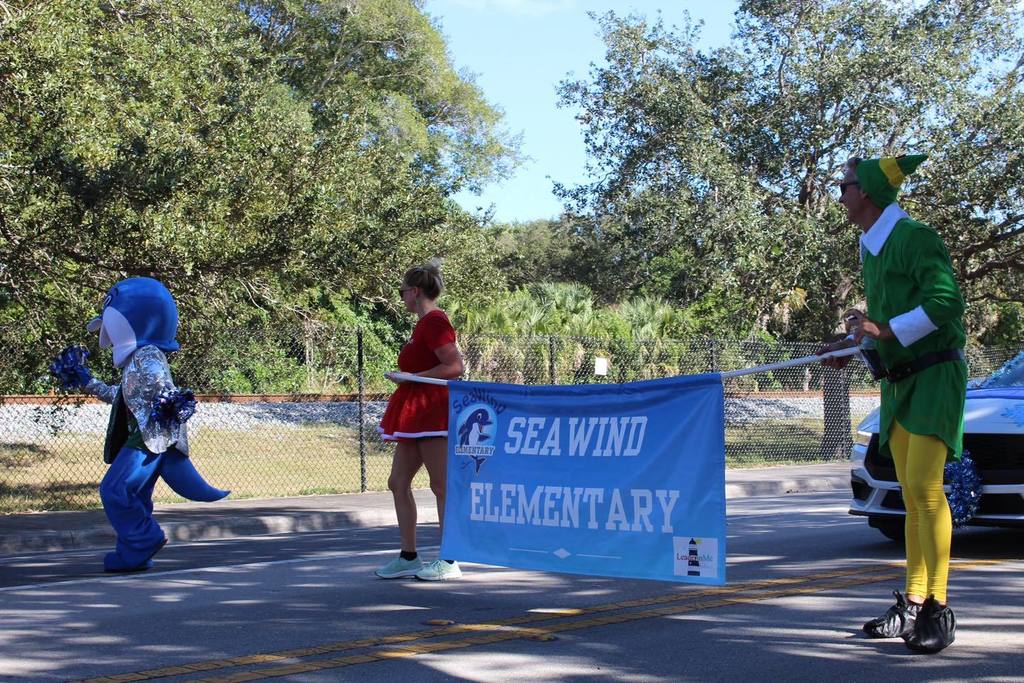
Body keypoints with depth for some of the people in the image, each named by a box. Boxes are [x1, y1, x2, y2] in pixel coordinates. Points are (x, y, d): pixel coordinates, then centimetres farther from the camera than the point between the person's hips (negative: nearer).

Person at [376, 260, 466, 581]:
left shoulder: (435, 322, -13)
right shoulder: (424, 323, 17)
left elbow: (456, 366, -21)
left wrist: (412, 377, -18)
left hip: (431, 411, -11)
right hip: (414, 414, 11)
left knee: (441, 486, -6)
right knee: (398, 483, 11)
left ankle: (449, 562, -2)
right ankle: (409, 557, 17)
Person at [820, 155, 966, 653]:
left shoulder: (914, 237, -13)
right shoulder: (870, 247, 15)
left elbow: (946, 302, -22)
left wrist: (885, 330, -26)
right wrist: (855, 342, 12)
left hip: (934, 376, -9)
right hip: (898, 382, 9)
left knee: (924, 486, -17)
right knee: (912, 496, 10)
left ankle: (938, 609, -14)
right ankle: (913, 606, 15)